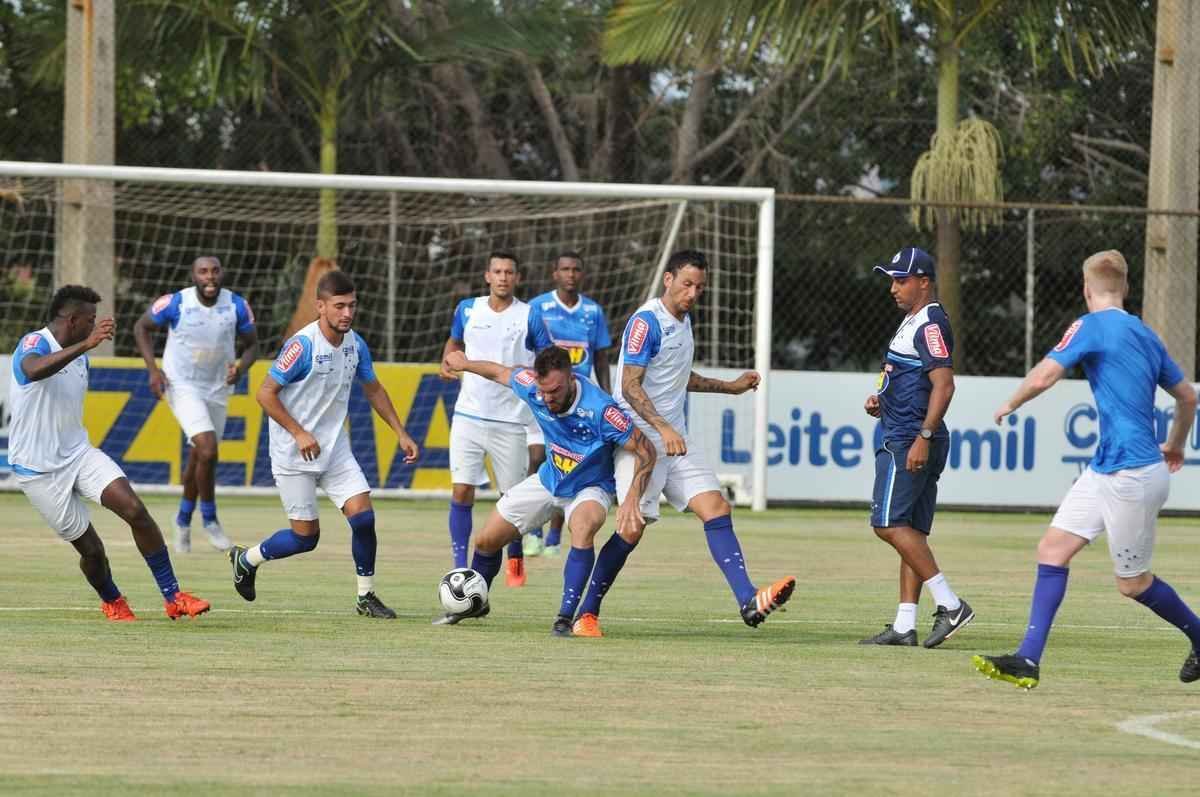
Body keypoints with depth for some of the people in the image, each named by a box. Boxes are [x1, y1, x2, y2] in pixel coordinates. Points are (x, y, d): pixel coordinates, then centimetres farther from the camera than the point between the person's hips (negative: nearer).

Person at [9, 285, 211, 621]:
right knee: (91, 548, -1)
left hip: (79, 453, 7)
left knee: (134, 508, -15)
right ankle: (112, 603, 30)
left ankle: (172, 596, -11)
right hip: (39, 470, -7)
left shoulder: (79, 355, 11)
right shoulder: (34, 344, -17)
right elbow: (34, 370, -43)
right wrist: (85, 345, -52)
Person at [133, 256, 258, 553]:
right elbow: (141, 327, -1)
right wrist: (153, 370, -11)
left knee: (199, 457, 14)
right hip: (181, 386, -4)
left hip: (217, 389, 4)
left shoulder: (237, 306, -10)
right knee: (208, 449, -21)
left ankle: (184, 519, 38)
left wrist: (242, 365, -20)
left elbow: (252, 344, 3)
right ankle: (209, 519, -1)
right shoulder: (175, 303, -17)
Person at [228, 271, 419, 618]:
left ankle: (366, 596, 4)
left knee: (363, 516, -9)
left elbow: (373, 390, 18)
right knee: (306, 536, -2)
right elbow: (266, 393, -16)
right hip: (294, 456, -6)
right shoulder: (302, 345, -20)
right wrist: (299, 433, -20)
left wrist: (401, 433, 15)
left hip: (335, 449, 6)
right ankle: (246, 560, 25)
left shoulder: (355, 344, 1)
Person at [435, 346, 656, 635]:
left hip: (589, 486, -5)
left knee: (583, 527, -39)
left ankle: (566, 616, -32)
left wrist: (632, 499, -41)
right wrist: (465, 364, 18)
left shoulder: (599, 408, -36)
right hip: (549, 479, 5)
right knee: (486, 540, 7)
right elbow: (500, 372, 2)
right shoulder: (532, 387, -21)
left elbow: (645, 451, -29)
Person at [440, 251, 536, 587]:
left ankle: (515, 562, 26)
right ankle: (460, 568, -2)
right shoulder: (467, 309, 6)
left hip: (510, 420, -2)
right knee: (461, 492, -8)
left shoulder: (530, 317, -4)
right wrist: (447, 360, 5)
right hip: (468, 416, 2)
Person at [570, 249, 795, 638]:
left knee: (717, 509, -6)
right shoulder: (647, 322, -13)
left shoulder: (683, 321, 15)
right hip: (640, 437, -8)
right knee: (633, 529, -10)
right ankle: (586, 615, 2)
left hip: (675, 440, 8)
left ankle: (749, 601, -15)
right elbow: (630, 386, -20)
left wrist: (730, 386, 32)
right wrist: (663, 428, -30)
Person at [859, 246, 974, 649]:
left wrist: (923, 438, -27)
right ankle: (904, 625, 7)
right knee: (911, 532, 8)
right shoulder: (912, 322, 19)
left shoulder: (930, 325, -13)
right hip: (902, 438, 11)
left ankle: (950, 605, -16)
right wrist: (881, 401, 13)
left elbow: (943, 384, -22)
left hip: (911, 442, -11)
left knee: (889, 523, -14)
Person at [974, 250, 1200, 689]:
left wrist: (1010, 405, 1)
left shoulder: (1091, 326, -11)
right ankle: (1028, 660, -2)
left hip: (1131, 476, -8)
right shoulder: (1145, 334, 13)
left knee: (1132, 582, 5)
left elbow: (1043, 376, -20)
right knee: (1052, 549, 3)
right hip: (1105, 471, 8)